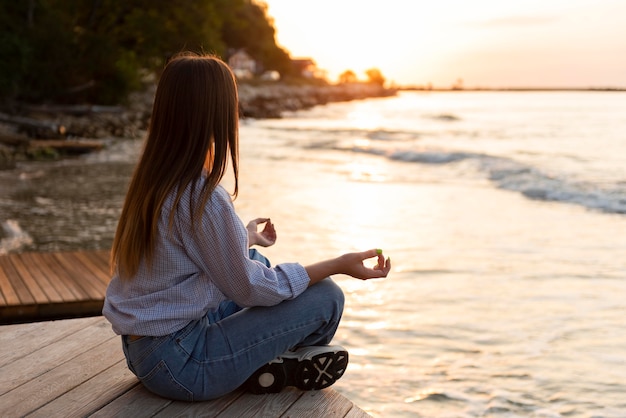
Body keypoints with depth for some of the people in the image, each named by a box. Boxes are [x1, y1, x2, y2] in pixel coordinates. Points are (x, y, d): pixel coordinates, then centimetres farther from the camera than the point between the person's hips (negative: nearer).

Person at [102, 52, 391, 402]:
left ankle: (267, 361, 8)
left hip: (141, 350, 9)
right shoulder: (203, 198, -24)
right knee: (326, 297, -9)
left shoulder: (152, 179, 3)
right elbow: (250, 290, -16)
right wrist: (339, 265, -10)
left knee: (258, 260, 25)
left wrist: (247, 237, 35)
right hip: (178, 365, -9)